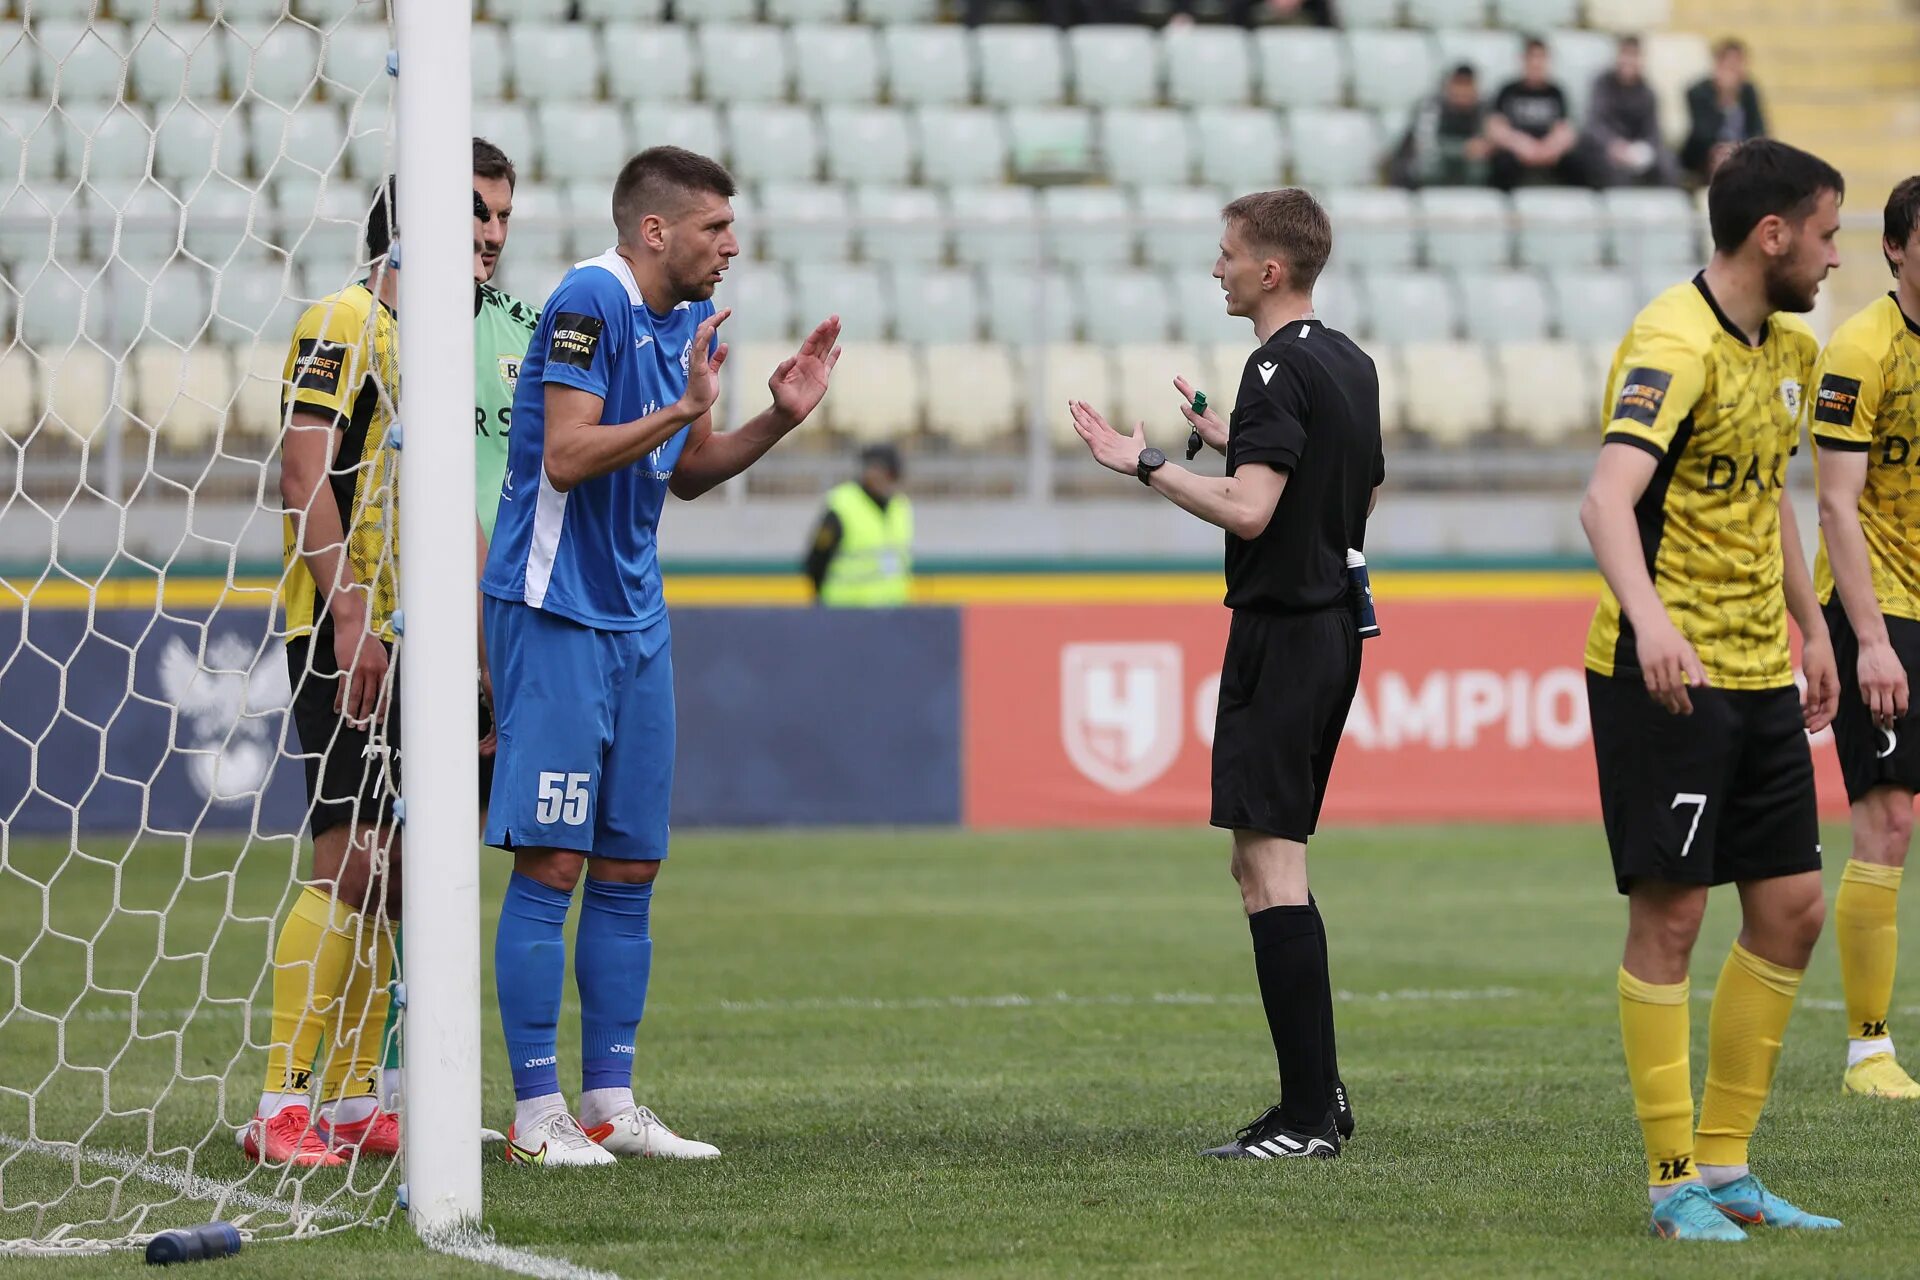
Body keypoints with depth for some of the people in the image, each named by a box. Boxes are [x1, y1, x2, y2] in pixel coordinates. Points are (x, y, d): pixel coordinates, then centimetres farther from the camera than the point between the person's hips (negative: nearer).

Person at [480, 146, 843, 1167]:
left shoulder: (691, 317, 13)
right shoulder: (589, 301, -14)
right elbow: (567, 457, -21)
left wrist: (779, 418, 8)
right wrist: (682, 411, -26)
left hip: (635, 618, 9)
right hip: (554, 612, -9)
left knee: (629, 867, 9)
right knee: (551, 862, -8)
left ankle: (610, 1101, 15)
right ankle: (535, 1111, -5)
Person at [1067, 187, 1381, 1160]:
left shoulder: (1282, 369, -15)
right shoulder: (1350, 365, 14)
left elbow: (1248, 509, -25)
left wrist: (1147, 464, -14)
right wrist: (1231, 439, 27)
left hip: (1282, 633, -10)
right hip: (1335, 624, 10)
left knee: (1268, 861, -10)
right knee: (1266, 860, 16)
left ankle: (1308, 1115, -14)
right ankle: (1318, 1090, 16)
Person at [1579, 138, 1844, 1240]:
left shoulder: (1788, 347, 12)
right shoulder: (1675, 345, -17)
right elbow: (1607, 500, -31)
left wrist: (1811, 627, 26)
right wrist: (1648, 618, -46)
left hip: (1759, 674, 9)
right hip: (1666, 674, -9)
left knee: (1792, 909, 8)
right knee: (1671, 912, -5)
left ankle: (1727, 1164, 17)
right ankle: (1676, 1180, 1)